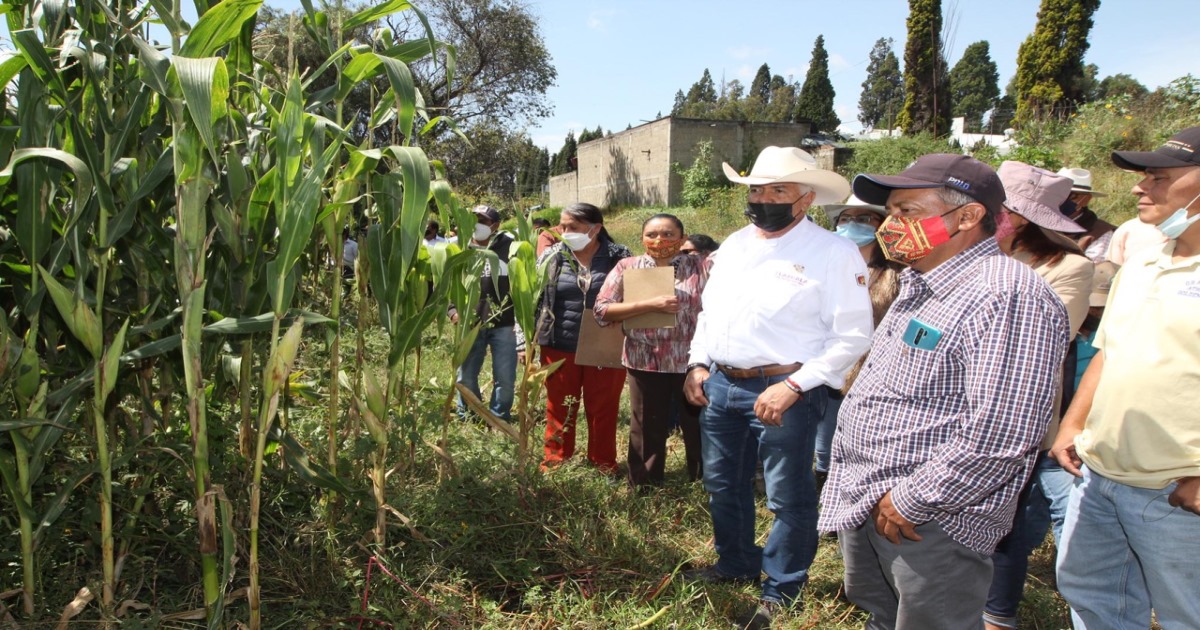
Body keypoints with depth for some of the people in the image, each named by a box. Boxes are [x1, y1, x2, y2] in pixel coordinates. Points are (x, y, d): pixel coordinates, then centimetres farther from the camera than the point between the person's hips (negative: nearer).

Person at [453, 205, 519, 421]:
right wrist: (452, 311, -1)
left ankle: (498, 421, 21)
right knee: (466, 377, 10)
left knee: (505, 378, 2)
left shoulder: (509, 246, -2)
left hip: (504, 325, -2)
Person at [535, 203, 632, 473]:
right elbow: (533, 298, 4)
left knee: (603, 409, 11)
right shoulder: (552, 257, -1)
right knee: (560, 408, 13)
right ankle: (555, 461, 30)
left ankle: (603, 464, 28)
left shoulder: (619, 257, -4)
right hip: (560, 348, 1)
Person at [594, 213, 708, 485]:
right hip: (645, 363, 1)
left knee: (698, 428, 10)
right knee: (647, 430, 14)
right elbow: (602, 310, -7)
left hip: (692, 362, -1)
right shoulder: (627, 267, 2)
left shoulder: (701, 267, 0)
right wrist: (650, 304, -17)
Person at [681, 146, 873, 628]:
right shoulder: (733, 246, 12)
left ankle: (782, 589, 26)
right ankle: (736, 564, 41)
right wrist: (697, 364, 8)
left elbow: (852, 335, -14)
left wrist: (794, 386, -20)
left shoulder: (833, 253, -10)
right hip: (720, 386, 7)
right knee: (723, 485, 19)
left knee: (788, 497, 5)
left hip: (782, 392, -6)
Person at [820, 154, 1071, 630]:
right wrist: (858, 492, 14)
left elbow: (998, 437, -28)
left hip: (932, 525, -9)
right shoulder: (920, 285, 11)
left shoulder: (1008, 296, -21)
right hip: (864, 504, 9)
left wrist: (909, 502, -20)